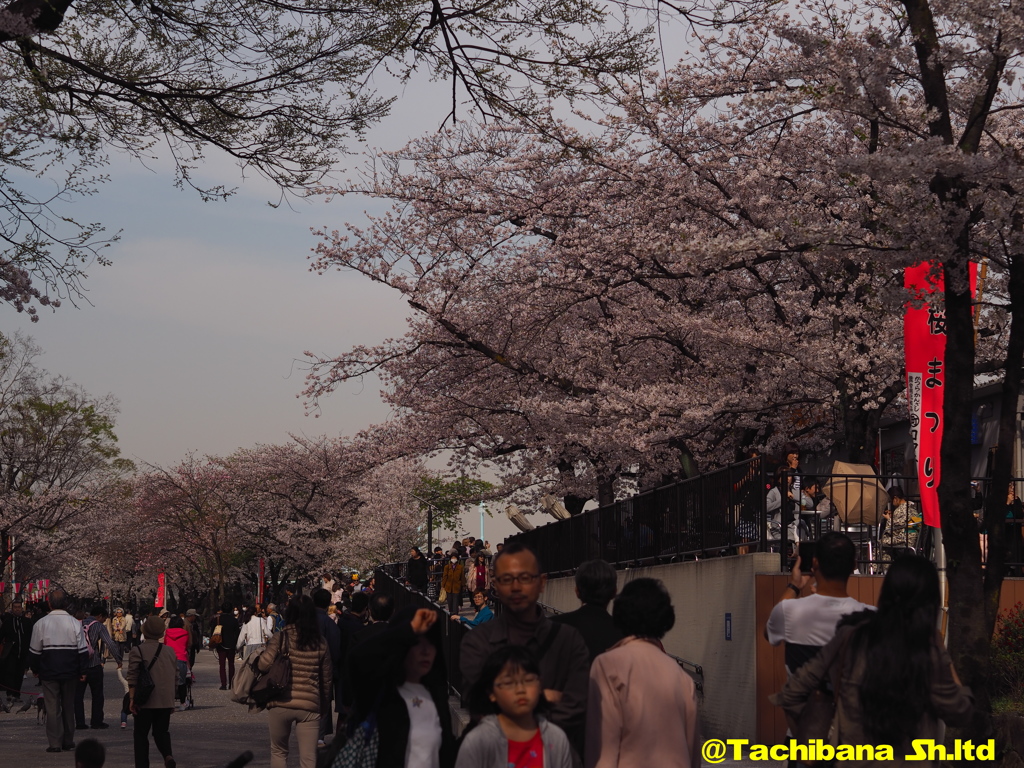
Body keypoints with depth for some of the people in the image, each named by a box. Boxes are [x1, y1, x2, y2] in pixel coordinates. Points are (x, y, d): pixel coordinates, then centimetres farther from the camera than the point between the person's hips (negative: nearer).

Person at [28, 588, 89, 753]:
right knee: (68, 707, 12)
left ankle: (55, 743, -1)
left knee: (52, 707, 2)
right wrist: (82, 671, 8)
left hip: (49, 672, -1)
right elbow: (83, 650, -2)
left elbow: (34, 650, 0)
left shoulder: (41, 624, -5)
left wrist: (35, 670, 13)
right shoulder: (75, 623, -3)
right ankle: (68, 742, 17)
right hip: (70, 672, 1)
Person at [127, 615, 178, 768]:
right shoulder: (170, 652, 7)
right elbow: (175, 678, 13)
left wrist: (132, 699, -9)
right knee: (162, 731, 15)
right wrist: (172, 700, 21)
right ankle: (167, 755, -10)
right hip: (166, 702, 4)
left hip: (145, 702, -4)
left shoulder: (137, 651, -7)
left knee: (141, 734, 8)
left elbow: (132, 678, -12)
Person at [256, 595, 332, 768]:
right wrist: (325, 707, 19)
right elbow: (326, 678, 9)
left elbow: (264, 664, -18)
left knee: (278, 752, 18)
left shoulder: (280, 638, -5)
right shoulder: (321, 642, 4)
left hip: (280, 703, -1)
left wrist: (257, 659, 5)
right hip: (310, 705, 1)